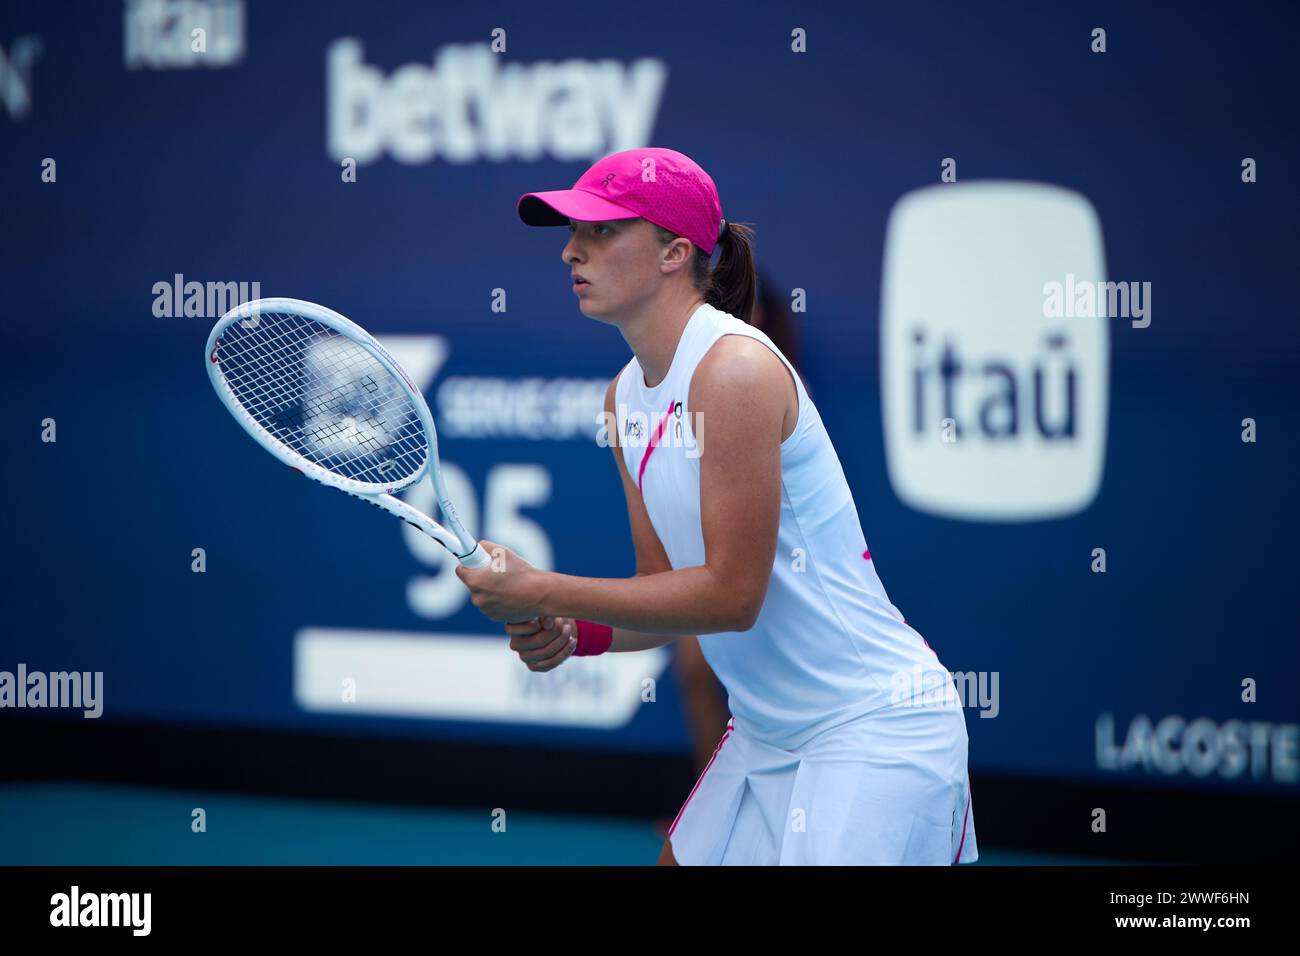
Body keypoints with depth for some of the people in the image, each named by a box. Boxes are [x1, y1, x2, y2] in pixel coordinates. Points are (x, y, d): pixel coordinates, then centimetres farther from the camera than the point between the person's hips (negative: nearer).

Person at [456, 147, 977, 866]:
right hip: (766, 736, 9)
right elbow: (667, 590, 12)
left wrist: (542, 593, -19)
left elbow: (732, 595, -21)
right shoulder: (626, 396, 9)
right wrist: (574, 634, -9)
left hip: (876, 726, -9)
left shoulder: (735, 370, -19)